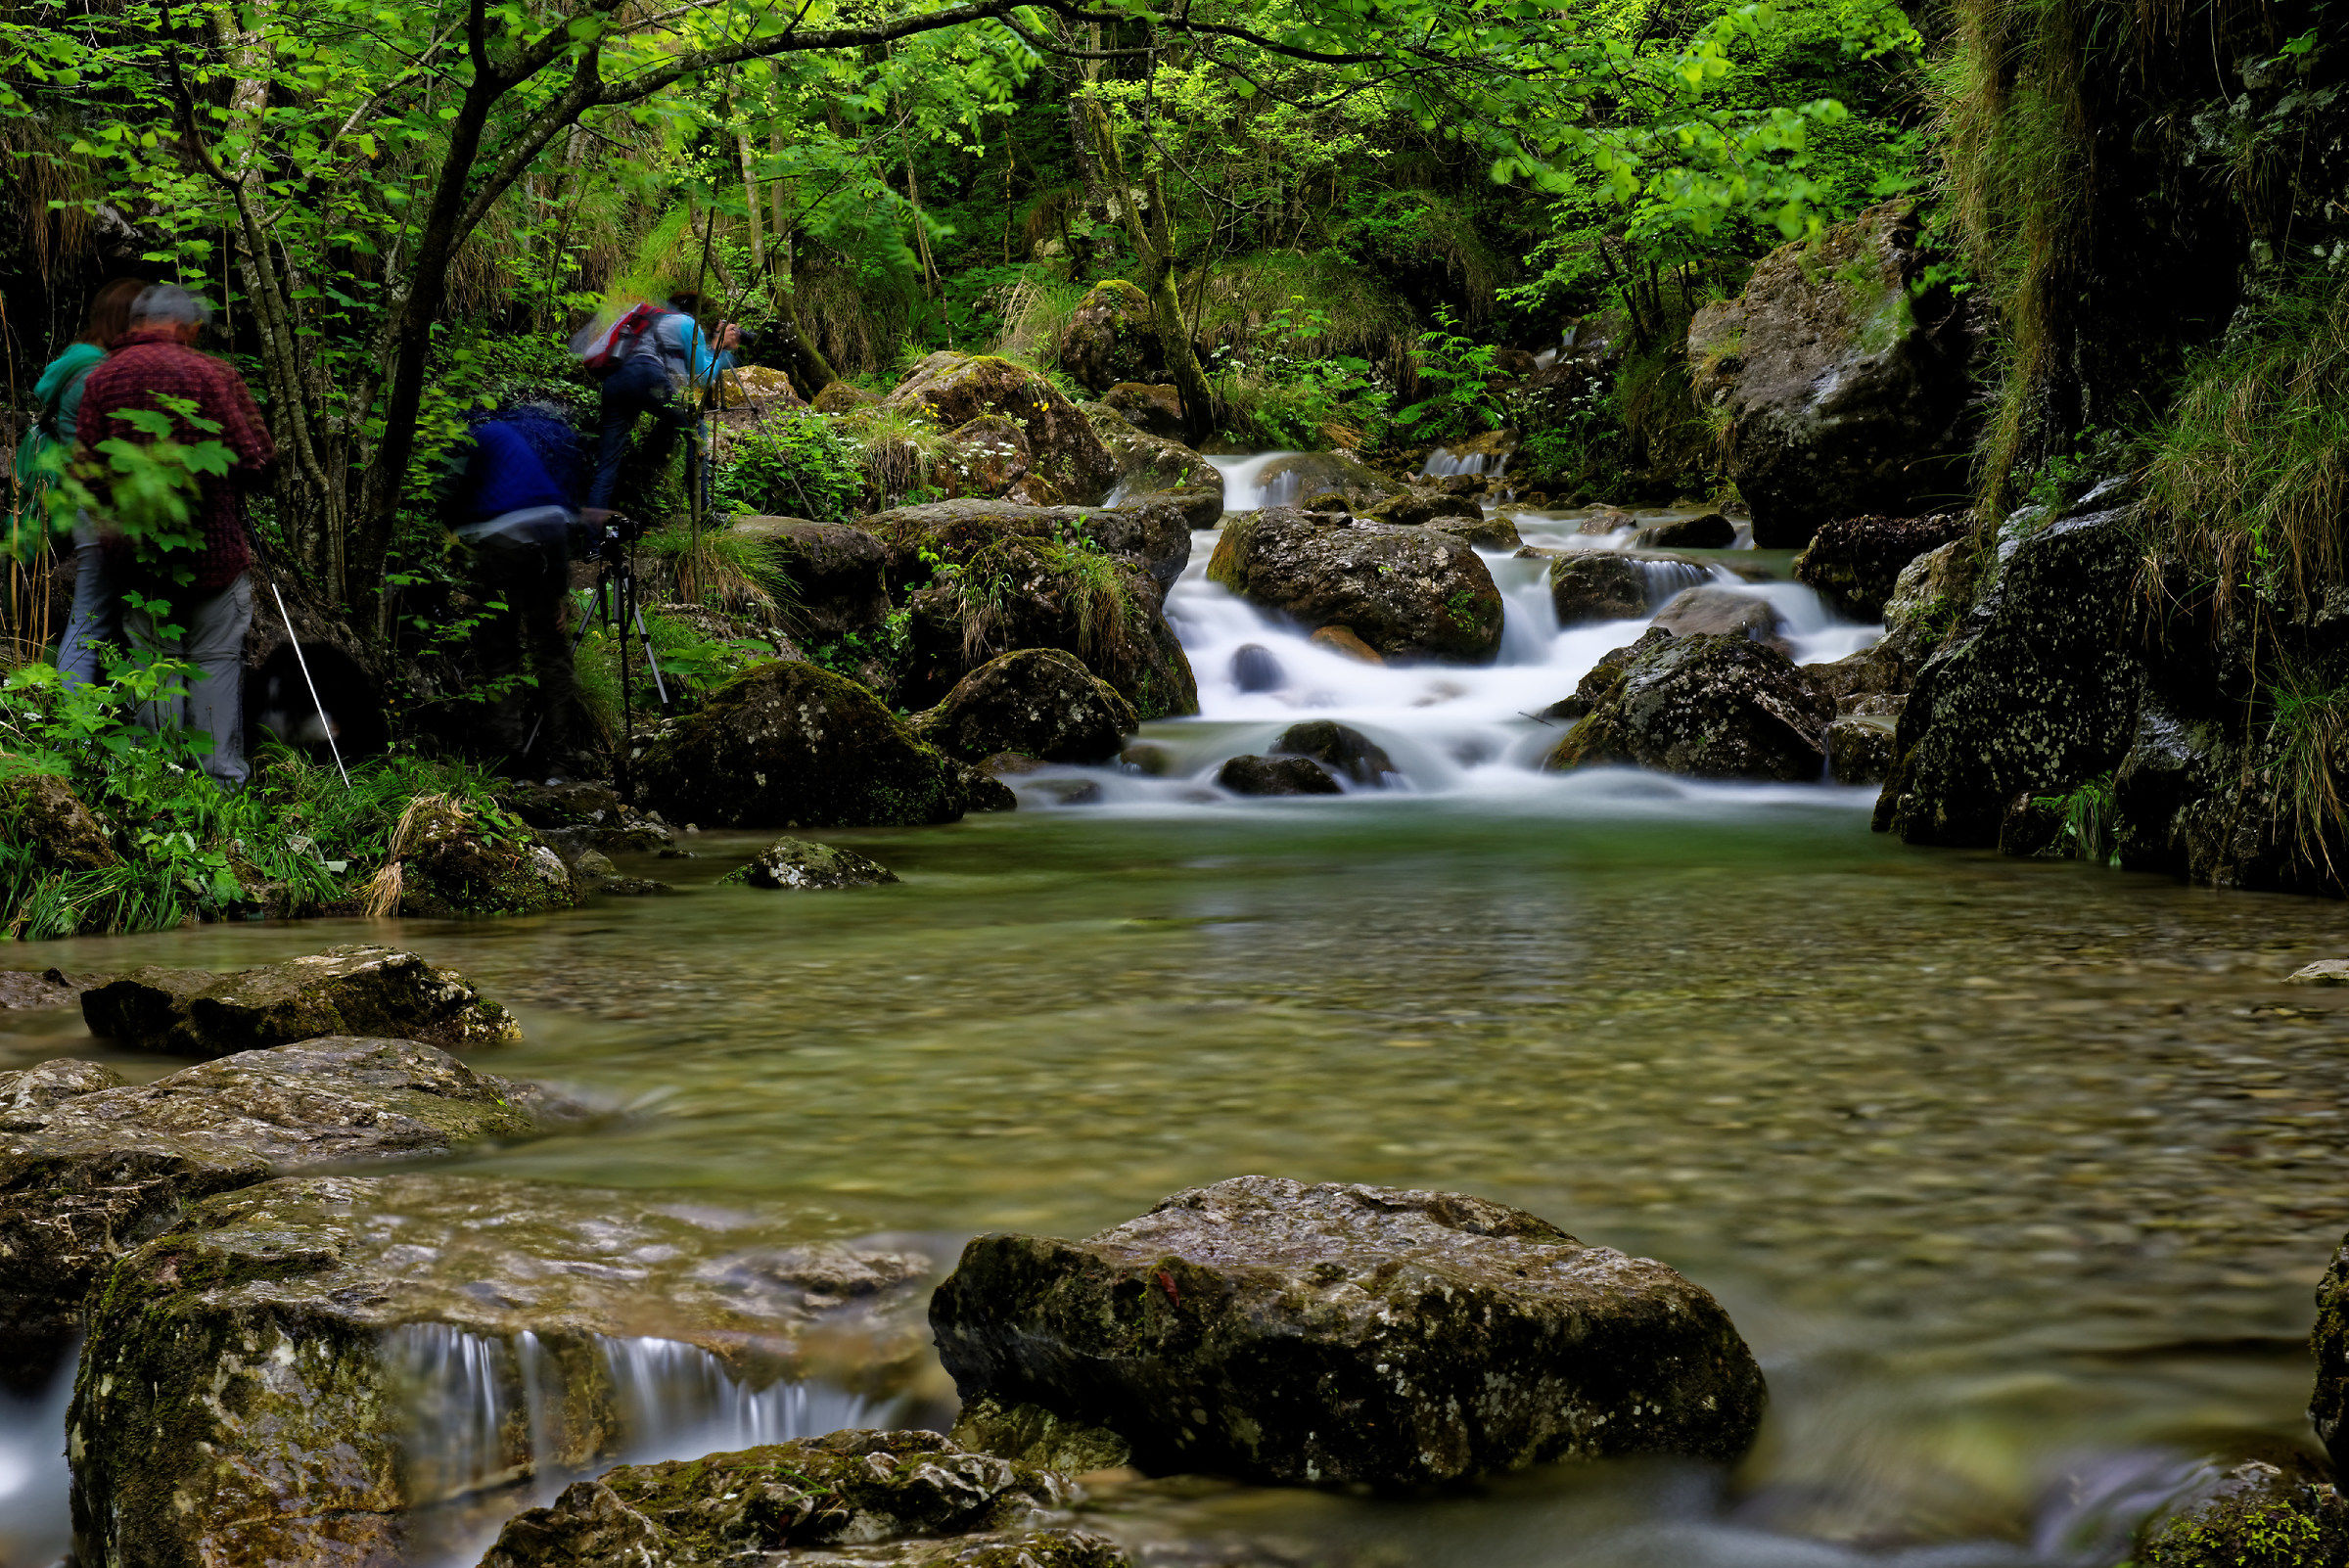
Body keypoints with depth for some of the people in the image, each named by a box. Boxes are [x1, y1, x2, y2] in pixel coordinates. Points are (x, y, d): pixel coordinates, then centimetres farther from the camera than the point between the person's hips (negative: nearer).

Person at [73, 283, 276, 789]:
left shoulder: (99, 379, 1)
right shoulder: (211, 374, -9)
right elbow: (257, 460, -11)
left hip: (136, 556, 3)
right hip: (213, 547, -3)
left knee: (155, 658, 11)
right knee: (216, 659, 5)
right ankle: (222, 775, 8)